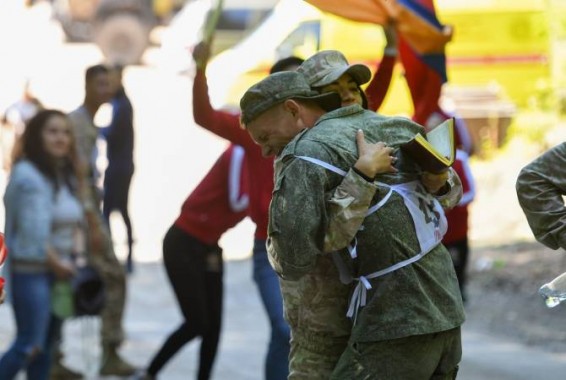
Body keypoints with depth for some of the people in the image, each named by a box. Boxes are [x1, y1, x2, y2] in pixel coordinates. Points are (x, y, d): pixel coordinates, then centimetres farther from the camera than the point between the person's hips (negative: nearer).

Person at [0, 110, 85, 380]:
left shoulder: (65, 175, 13)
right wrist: (56, 263, -11)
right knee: (29, 345, -12)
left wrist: (75, 251, 1)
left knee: (46, 344, 9)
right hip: (31, 272, -8)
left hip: (59, 271, 8)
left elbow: (74, 219, 18)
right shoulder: (28, 175, -15)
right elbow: (33, 230, -20)